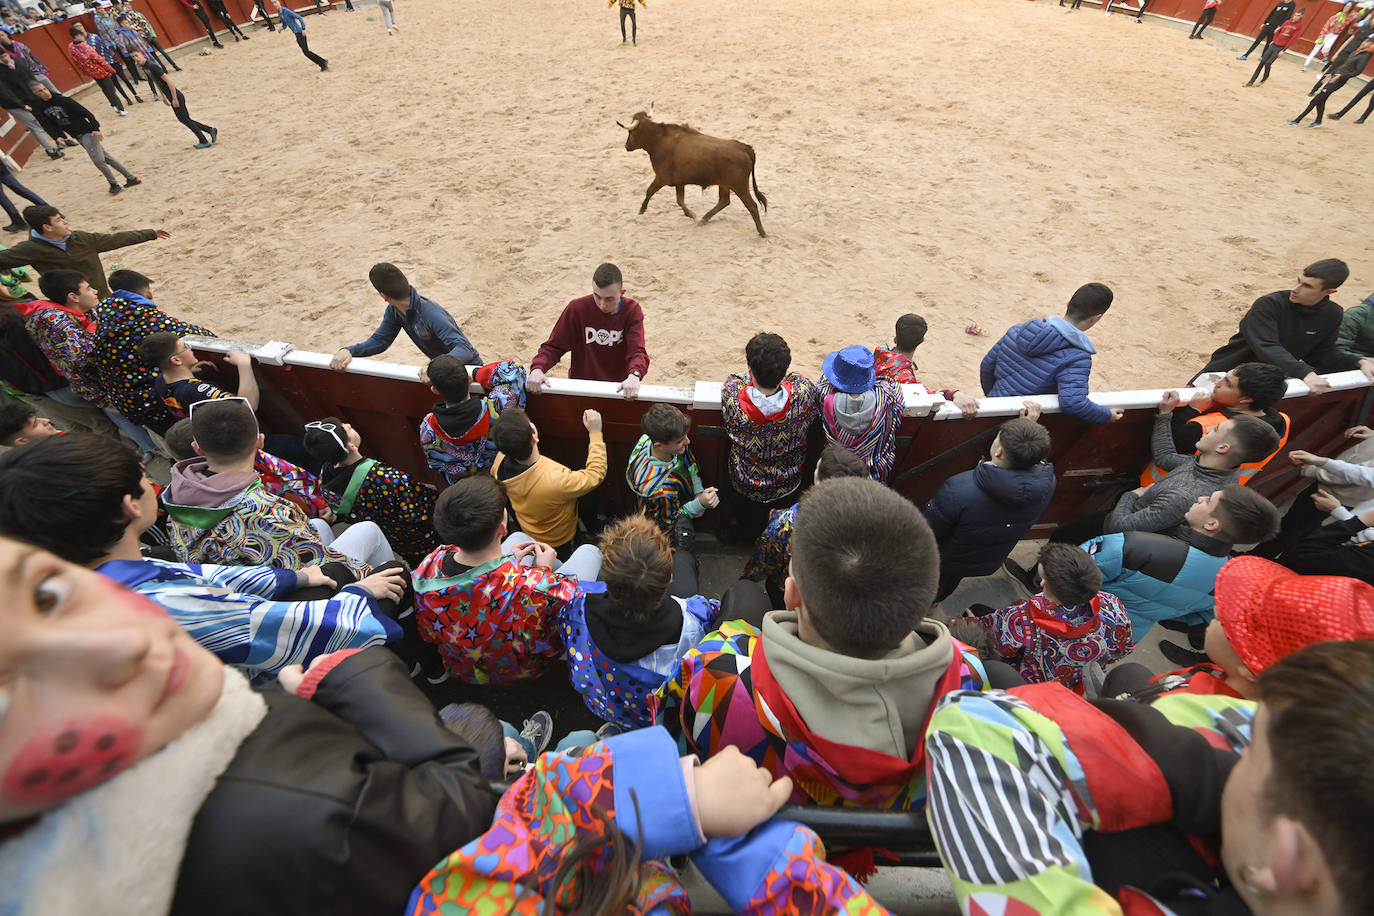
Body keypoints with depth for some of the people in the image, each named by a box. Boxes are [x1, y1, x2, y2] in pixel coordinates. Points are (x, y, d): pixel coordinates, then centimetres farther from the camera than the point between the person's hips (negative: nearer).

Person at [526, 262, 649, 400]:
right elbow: (553, 346, -3)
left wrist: (634, 376, -40)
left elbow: (637, 351, -17)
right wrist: (537, 369, -24)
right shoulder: (577, 308, -6)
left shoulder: (632, 311, -5)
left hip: (619, 388, 1)